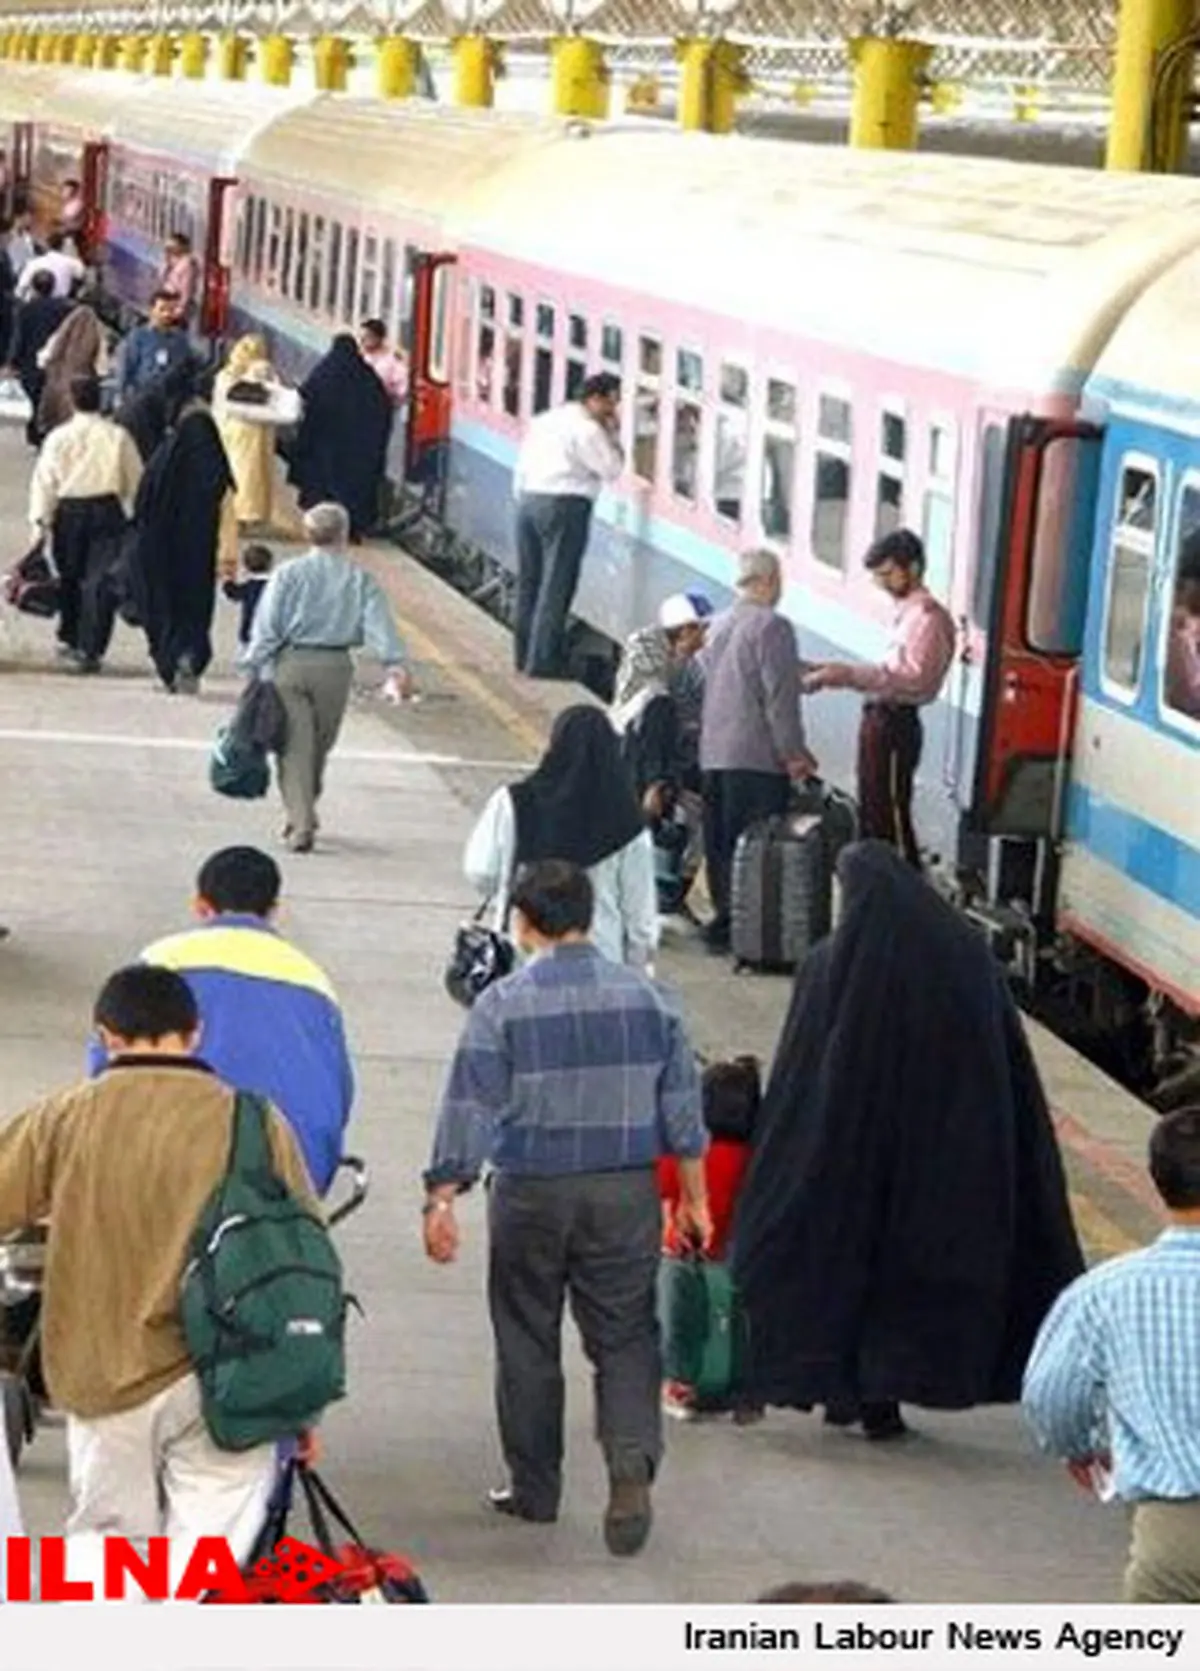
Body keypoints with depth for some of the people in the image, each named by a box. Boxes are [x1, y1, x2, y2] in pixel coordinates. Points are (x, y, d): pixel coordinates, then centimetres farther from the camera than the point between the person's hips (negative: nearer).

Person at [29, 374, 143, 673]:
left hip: (68, 511, 1)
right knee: (101, 580, -2)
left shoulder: (59, 437, -2)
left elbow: (44, 480, -3)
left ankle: (68, 637, 36)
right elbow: (136, 479, 5)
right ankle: (91, 649, -11)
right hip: (107, 510, -1)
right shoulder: (117, 436, -1)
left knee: (70, 575, 20)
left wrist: (40, 519, 2)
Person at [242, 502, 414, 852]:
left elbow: (266, 629, -4)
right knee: (319, 747, 17)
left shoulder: (288, 575, -2)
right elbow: (380, 627, -9)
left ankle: (301, 823, -11)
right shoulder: (360, 580, 0)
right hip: (335, 667, 1)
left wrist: (255, 668, 0)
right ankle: (303, 817, 30)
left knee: (295, 748, -1)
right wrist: (397, 667, -14)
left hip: (289, 665, -1)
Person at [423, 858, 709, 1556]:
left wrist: (443, 1200, -4)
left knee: (528, 1342, 12)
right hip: (626, 1192, 2)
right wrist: (694, 1198, 15)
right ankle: (633, 1462, -17)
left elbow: (470, 1111, -9)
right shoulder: (648, 999, 2)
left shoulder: (502, 1006, -8)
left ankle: (535, 1489, 21)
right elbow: (683, 1106, 7)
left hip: (531, 1192, -2)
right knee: (625, 1335, 6)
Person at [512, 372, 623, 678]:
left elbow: (521, 470, 18)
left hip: (529, 500, 9)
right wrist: (612, 434, 0)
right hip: (564, 505, -8)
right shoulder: (587, 429, -10)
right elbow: (612, 468, -8)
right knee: (556, 586, -5)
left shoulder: (546, 420, 17)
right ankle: (543, 662, -6)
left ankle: (525, 654, 19)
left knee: (529, 581, 14)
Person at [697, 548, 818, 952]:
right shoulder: (771, 626, -12)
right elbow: (780, 695, -15)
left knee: (720, 846, 12)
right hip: (757, 756, -8)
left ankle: (723, 916, 16)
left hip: (713, 753, 8)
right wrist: (794, 752, -10)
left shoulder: (717, 627, 13)